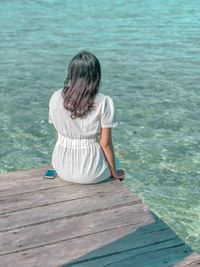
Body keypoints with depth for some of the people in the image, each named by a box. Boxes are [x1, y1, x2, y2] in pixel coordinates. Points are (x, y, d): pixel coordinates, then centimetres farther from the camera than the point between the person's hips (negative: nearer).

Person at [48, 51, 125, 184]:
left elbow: (60, 134, 2)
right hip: (91, 174, -3)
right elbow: (105, 143, -13)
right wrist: (114, 172, 3)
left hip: (62, 169, 4)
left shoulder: (56, 97, -7)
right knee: (112, 160, 31)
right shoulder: (104, 102, -17)